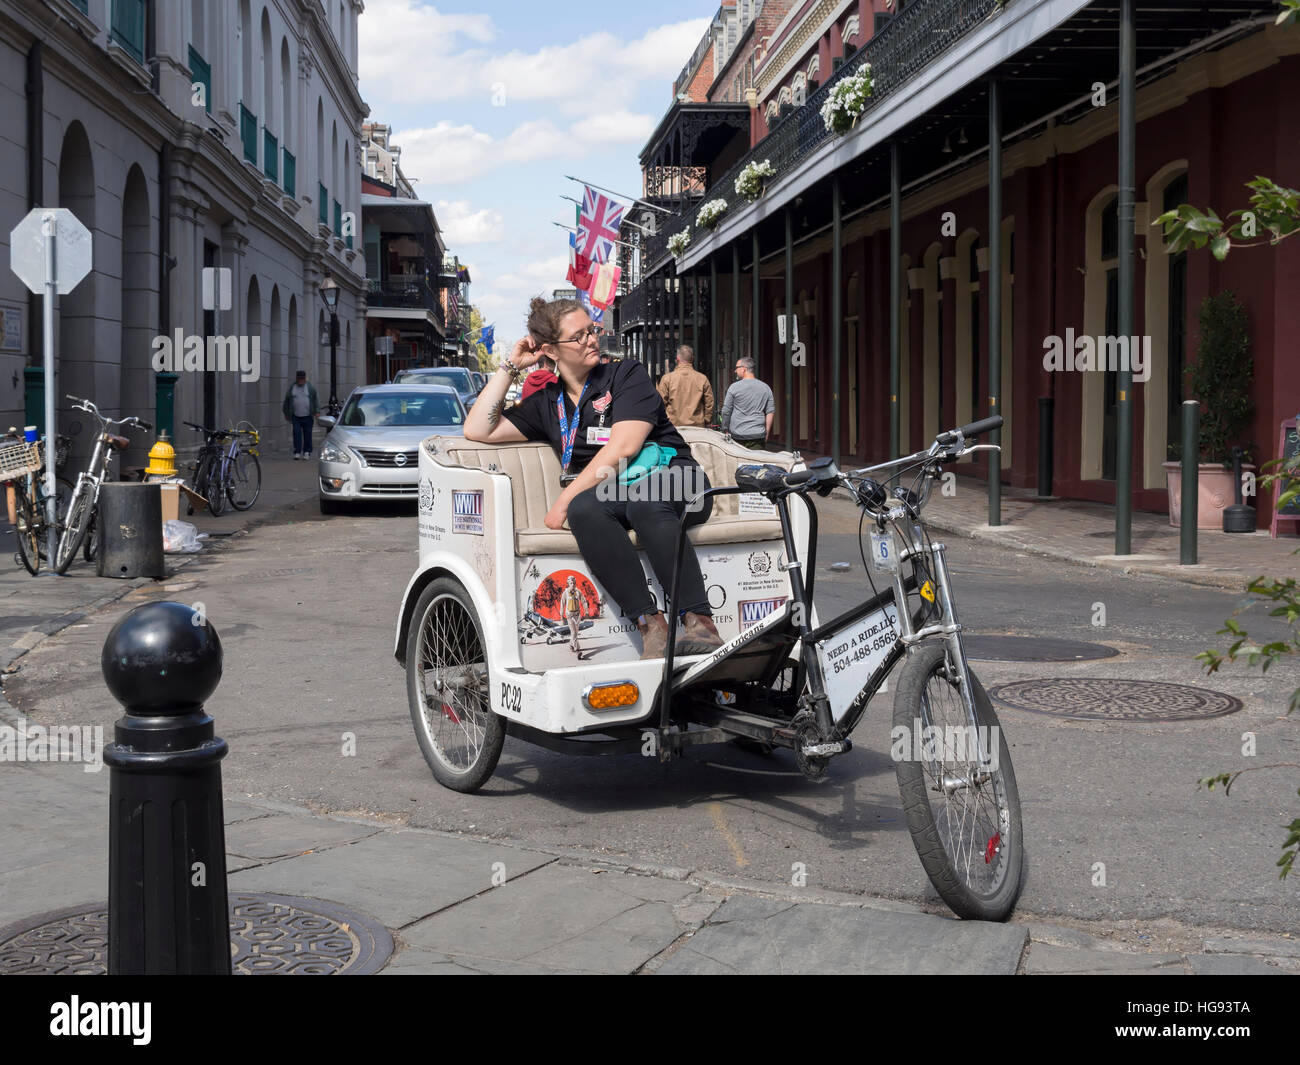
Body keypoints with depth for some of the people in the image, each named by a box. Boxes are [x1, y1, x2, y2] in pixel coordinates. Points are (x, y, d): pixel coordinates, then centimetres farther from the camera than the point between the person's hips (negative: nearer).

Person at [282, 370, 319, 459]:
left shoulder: (310, 387, 4)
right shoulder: (292, 387, 7)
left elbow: (315, 400, 3)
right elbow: (286, 401, 14)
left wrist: (316, 412, -4)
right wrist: (286, 414, 14)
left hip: (307, 416, -1)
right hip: (295, 416, 1)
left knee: (307, 434, 2)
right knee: (296, 433, -7)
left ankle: (307, 452, 12)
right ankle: (297, 452, -7)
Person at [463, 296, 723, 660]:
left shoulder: (627, 375, 8)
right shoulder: (546, 404, 23)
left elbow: (623, 448, -7)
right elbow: (477, 430, 18)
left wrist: (565, 500, -12)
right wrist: (510, 367, 18)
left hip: (671, 480, -3)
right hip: (609, 497, 3)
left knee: (645, 501, -39)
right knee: (583, 508, -33)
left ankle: (699, 622, -45)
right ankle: (650, 625, -39)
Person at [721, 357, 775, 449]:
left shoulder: (734, 387, -2)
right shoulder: (765, 388, 9)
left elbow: (726, 411, 0)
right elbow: (770, 413, 8)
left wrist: (725, 430, 12)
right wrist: (766, 435, 12)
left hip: (737, 436, -3)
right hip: (758, 435, 3)